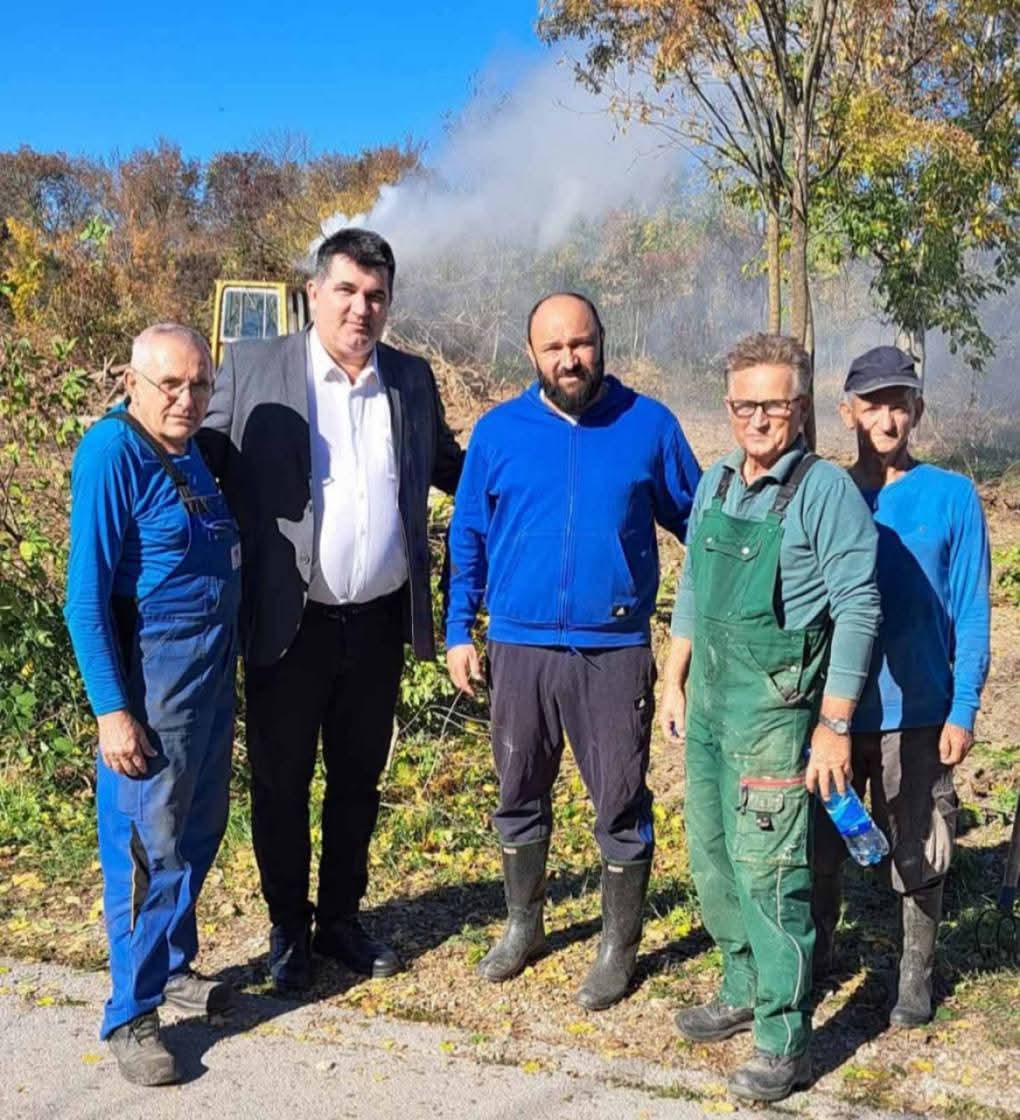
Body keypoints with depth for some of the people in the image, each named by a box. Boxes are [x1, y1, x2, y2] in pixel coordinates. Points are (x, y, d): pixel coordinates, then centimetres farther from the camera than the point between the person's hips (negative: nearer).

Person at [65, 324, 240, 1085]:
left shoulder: (193, 450, 8)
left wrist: (224, 668, 16)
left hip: (213, 672, 8)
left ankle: (173, 965, 34)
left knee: (198, 830, 17)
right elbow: (86, 596, -18)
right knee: (147, 845, 0)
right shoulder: (111, 454, -16)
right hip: (153, 677, -8)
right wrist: (111, 709, -20)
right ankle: (131, 1014, 13)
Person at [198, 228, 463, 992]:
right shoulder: (253, 368, -4)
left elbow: (450, 466, 16)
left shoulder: (413, 379, 5)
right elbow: (203, 461, -1)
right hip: (291, 622, -3)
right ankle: (288, 929, 31)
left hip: (380, 621, 3)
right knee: (281, 782, 11)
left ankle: (341, 918, 36)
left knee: (360, 779, 17)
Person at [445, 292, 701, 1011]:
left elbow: (697, 523, 7)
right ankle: (524, 927, 36)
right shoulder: (498, 431, 3)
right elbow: (468, 538, 9)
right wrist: (459, 632, 6)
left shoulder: (649, 425, 0)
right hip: (518, 648, 2)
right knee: (520, 796, 15)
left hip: (615, 652, -2)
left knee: (621, 803, 6)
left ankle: (620, 948, 24)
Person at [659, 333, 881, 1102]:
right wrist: (675, 683, 16)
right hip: (709, 701, 7)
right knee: (711, 856, 16)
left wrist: (835, 726, -14)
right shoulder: (717, 481, 8)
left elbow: (858, 610, -14)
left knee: (767, 871, -3)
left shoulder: (826, 490, -13)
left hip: (775, 709, -7)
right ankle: (743, 990, 35)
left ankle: (786, 1043, 11)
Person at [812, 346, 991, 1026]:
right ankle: (816, 954, 33)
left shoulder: (951, 497, -4)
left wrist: (964, 710, -8)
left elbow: (971, 611, -3)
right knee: (819, 847, 12)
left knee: (917, 855, 10)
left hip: (917, 713, -2)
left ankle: (917, 976, 29)